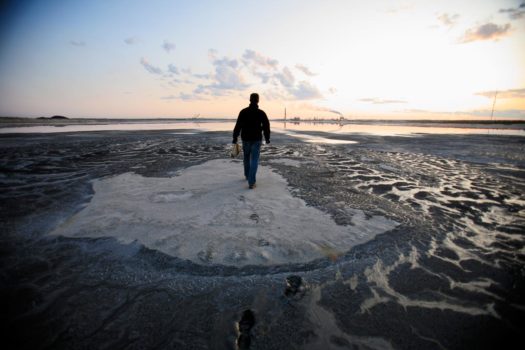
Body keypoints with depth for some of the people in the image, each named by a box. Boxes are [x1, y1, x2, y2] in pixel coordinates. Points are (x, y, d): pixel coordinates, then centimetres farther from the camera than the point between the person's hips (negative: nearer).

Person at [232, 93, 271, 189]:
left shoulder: (243, 112, -4)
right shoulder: (261, 113, -4)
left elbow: (238, 125, -8)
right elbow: (266, 126, 0)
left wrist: (235, 137, -3)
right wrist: (267, 138, 12)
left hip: (246, 139, 2)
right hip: (257, 139, -1)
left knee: (246, 157, 22)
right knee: (254, 160, -3)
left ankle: (247, 175, 38)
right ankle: (251, 182, -11)